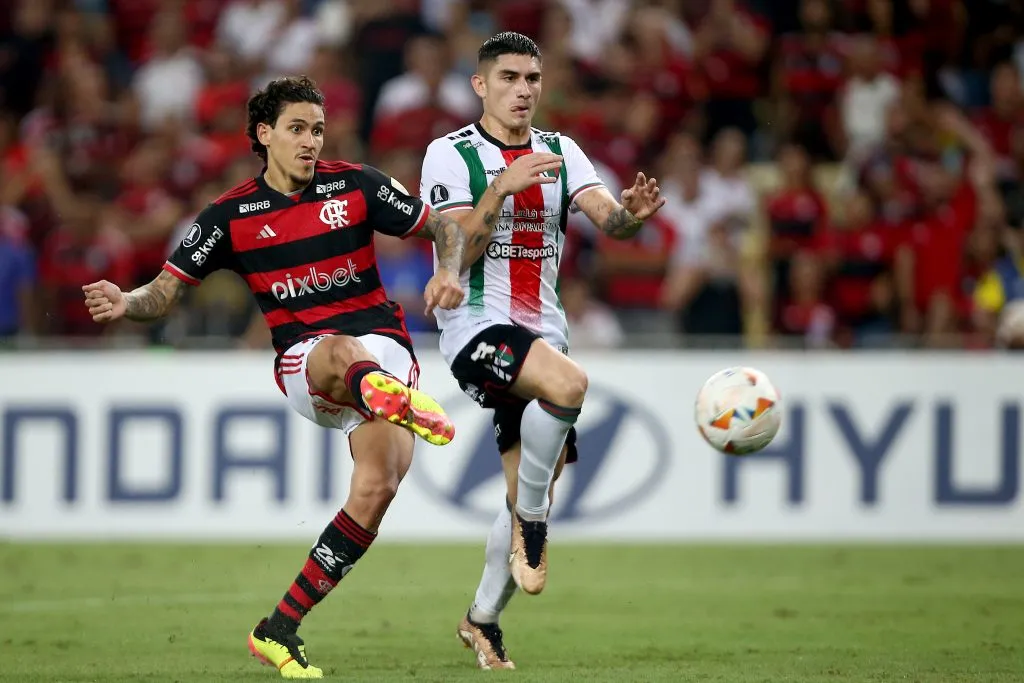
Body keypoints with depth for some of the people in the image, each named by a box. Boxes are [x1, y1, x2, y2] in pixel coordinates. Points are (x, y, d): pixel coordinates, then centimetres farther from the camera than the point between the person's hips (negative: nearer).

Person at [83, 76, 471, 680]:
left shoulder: (356, 186, 4)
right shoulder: (231, 215, 4)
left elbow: (444, 228, 10)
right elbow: (167, 291, 7)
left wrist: (450, 272, -12)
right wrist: (125, 303, -16)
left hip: (384, 349, 1)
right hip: (302, 361, -1)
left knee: (377, 488, -20)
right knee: (342, 352, -40)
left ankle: (281, 630, -12)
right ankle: (395, 401, -79)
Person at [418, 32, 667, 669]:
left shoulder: (560, 152, 10)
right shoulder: (451, 155, -3)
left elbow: (607, 215, -6)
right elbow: (459, 253, -12)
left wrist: (632, 213, -29)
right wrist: (502, 185, -24)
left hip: (544, 332, 6)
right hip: (477, 324, -6)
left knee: (533, 494, 6)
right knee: (569, 383, -35)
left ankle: (483, 617, 23)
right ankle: (530, 518, -17)